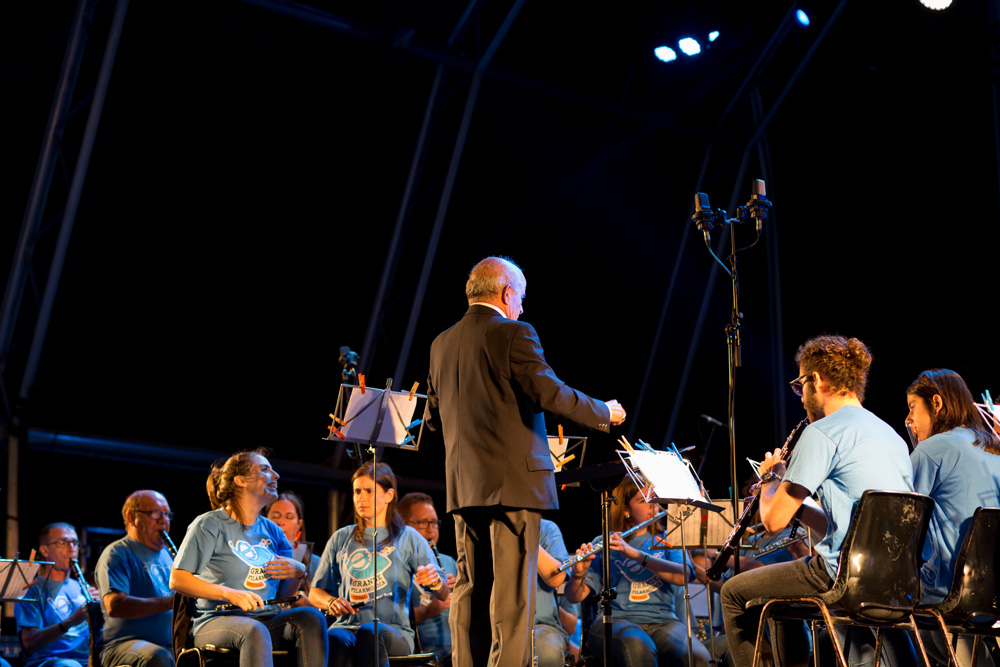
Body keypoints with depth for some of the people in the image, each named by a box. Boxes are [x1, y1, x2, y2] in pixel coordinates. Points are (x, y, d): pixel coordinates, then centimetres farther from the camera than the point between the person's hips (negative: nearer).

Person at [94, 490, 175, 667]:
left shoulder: (167, 554, 23)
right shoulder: (116, 554, -2)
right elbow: (114, 606, -18)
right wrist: (170, 602, -23)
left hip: (171, 644, 6)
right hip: (125, 644, -6)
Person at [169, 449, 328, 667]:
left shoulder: (272, 531, 18)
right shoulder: (210, 525, 0)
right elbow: (177, 580, -9)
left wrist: (297, 572, -6)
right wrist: (229, 593, -21)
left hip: (266, 621, 5)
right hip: (216, 622, -5)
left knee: (311, 616, -23)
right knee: (255, 631, -37)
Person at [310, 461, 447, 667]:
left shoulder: (408, 538, 14)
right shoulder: (341, 538, 22)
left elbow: (445, 596, 6)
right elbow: (315, 592, 24)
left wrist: (435, 580, -19)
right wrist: (331, 602, -1)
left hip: (394, 630, -1)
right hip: (346, 625, 2)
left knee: (369, 631, -38)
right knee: (335, 639, -35)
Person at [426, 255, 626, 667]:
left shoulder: (442, 344, 13)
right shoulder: (514, 334, -7)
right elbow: (550, 393, -14)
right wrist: (603, 412, 0)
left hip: (463, 485, 7)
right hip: (513, 479, -6)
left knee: (470, 587, 9)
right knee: (512, 587, -4)